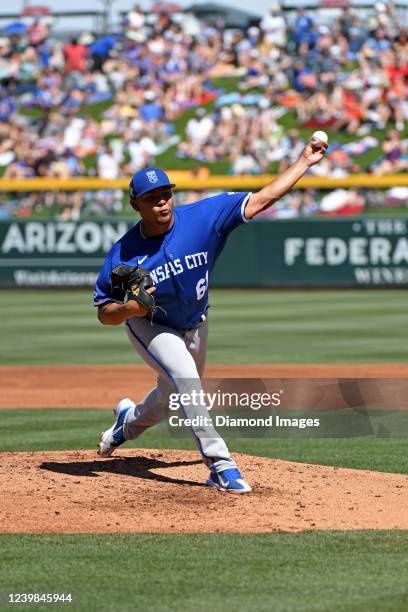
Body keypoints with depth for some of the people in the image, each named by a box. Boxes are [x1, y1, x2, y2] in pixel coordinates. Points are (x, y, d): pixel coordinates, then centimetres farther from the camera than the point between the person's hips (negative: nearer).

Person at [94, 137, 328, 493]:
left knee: (172, 397, 21)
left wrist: (304, 163, -27)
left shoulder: (203, 217, -24)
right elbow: (104, 313, -16)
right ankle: (220, 465, -27)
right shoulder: (124, 254, -25)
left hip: (194, 327, 4)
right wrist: (128, 309, -38)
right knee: (185, 376, -29)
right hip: (149, 327, -4)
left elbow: (261, 200, -24)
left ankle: (128, 421, 56)